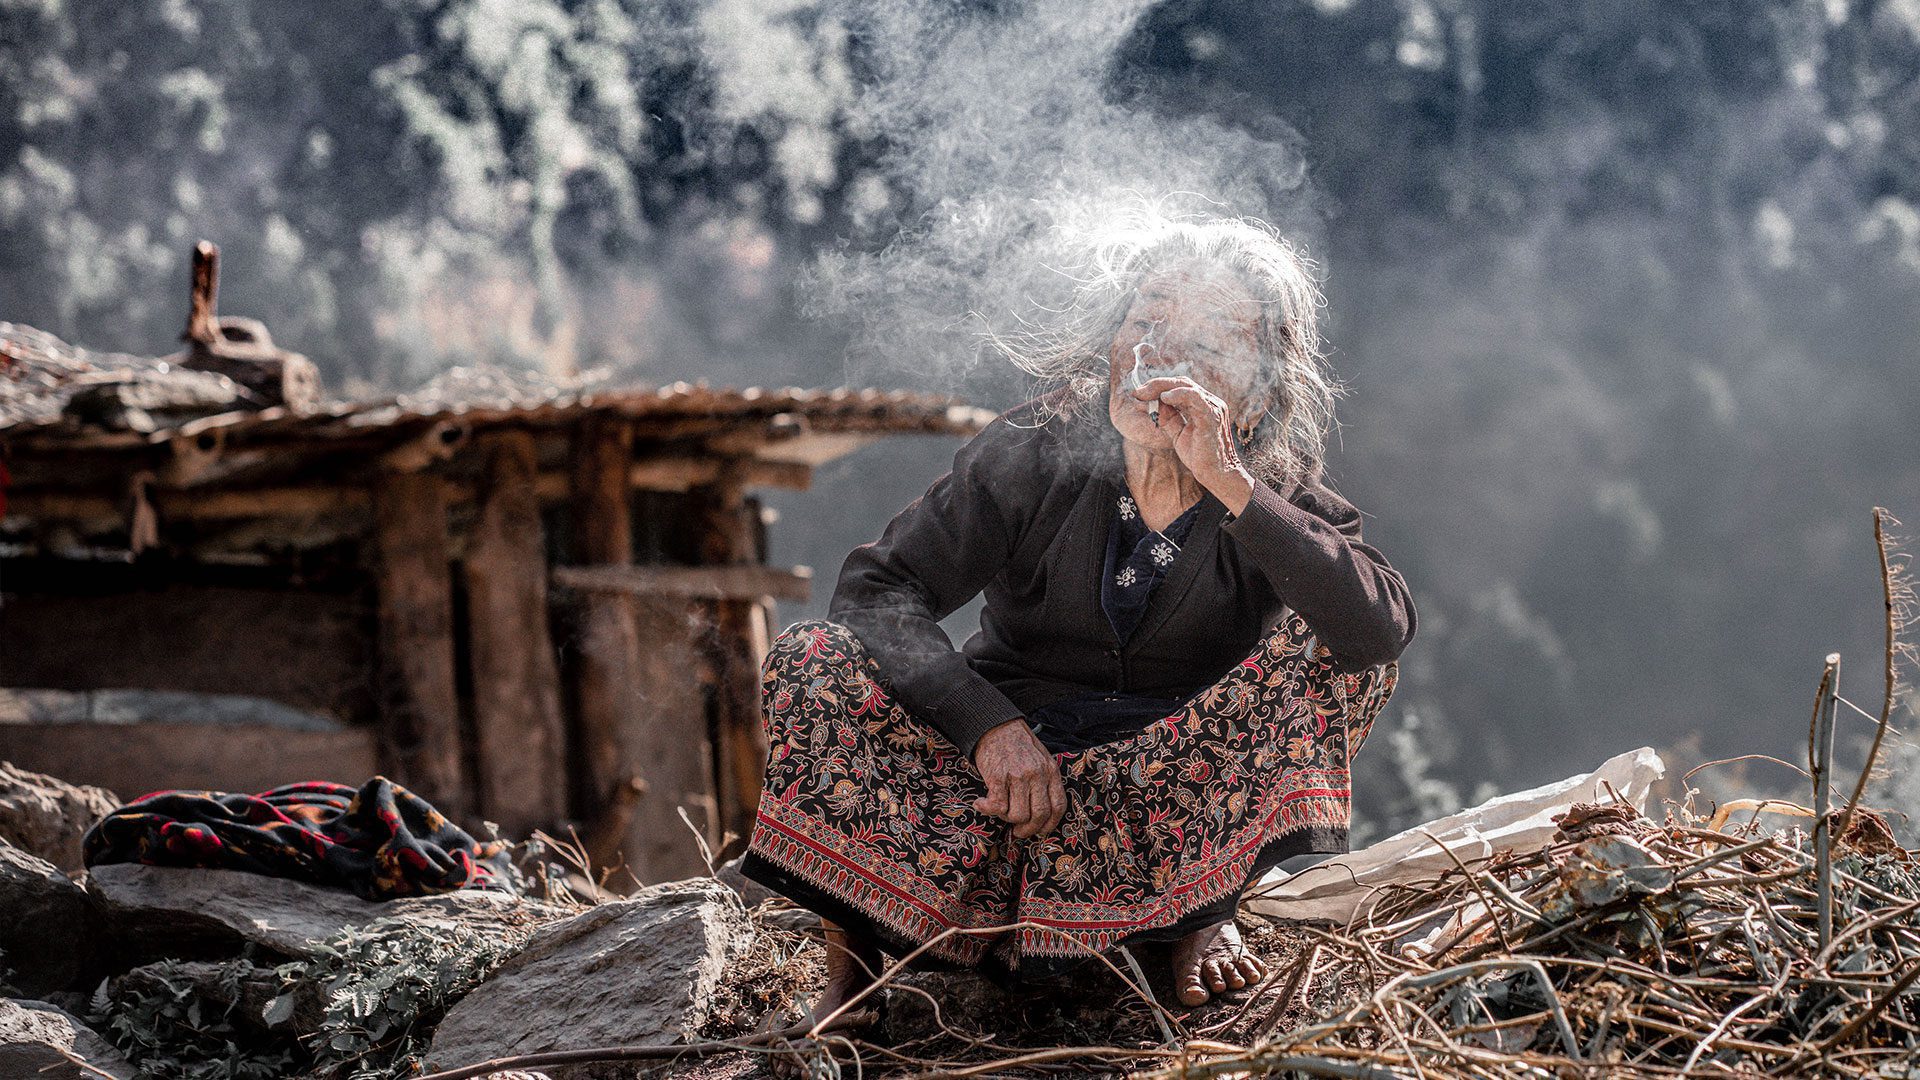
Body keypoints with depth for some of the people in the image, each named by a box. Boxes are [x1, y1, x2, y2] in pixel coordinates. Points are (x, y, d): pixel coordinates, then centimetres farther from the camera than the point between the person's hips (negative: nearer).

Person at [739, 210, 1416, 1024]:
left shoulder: (1280, 495, -8)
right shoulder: (1035, 453, -9)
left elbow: (1384, 626, -28)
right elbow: (876, 588, -16)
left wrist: (1228, 483, -33)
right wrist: (991, 726, -31)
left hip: (1179, 792, 0)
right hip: (1011, 764, 0)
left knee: (1331, 641, -22)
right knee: (812, 661, -23)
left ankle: (1204, 914, -6)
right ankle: (851, 960, -9)